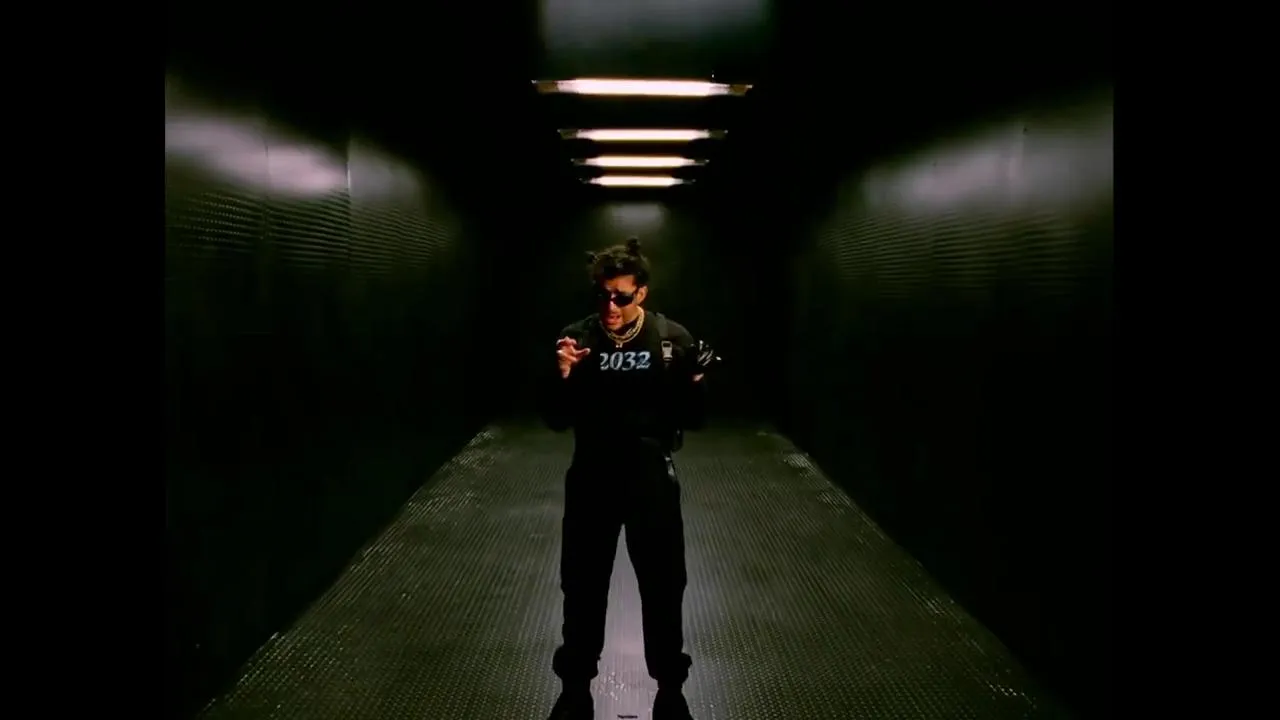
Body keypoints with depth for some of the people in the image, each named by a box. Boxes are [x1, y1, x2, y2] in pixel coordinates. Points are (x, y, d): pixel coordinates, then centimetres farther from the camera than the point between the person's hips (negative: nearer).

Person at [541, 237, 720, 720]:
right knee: (582, 588, 12)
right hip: (591, 477, 1)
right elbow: (556, 420, -3)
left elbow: (692, 420, -2)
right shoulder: (576, 338, -4)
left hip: (652, 478, 0)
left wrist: (695, 383, -22)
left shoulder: (673, 339, -6)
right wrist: (562, 376, -21)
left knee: (664, 588, 10)